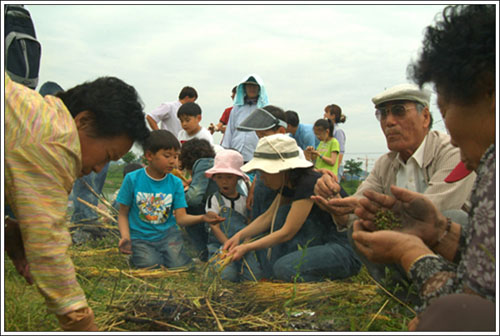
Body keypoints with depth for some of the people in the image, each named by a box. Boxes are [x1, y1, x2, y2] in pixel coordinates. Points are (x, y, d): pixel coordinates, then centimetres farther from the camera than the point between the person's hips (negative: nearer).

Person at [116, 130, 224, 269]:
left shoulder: (176, 183, 0)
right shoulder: (132, 179, -6)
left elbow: (181, 218, -6)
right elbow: (123, 214, 1)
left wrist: (202, 218, -26)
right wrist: (125, 238, -16)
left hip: (168, 234, 2)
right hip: (140, 238, -2)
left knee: (180, 265, -16)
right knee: (152, 266, -21)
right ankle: (136, 257, 11)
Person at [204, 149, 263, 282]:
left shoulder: (244, 201, 13)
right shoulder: (214, 199, 2)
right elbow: (214, 226, -6)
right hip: (220, 245, -3)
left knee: (254, 275, -20)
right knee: (227, 275, -28)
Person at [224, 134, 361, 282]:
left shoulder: (309, 184, -22)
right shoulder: (289, 184, 7)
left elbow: (287, 232, -20)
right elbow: (267, 216, 14)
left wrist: (247, 247, -13)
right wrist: (240, 235, 1)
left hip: (347, 249, -9)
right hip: (326, 242, 10)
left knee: (284, 268, -24)